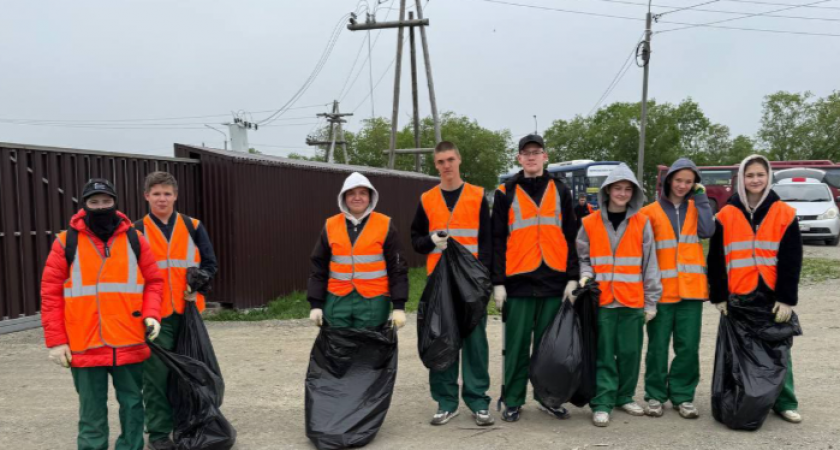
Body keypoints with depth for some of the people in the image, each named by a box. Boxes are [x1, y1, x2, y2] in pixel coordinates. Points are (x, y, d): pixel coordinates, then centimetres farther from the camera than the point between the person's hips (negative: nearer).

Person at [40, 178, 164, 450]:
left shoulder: (134, 239, 5)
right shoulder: (67, 242, 0)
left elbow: (154, 281, 9)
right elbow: (51, 293, 0)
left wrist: (151, 314, -8)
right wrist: (56, 340, -5)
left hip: (130, 343, 2)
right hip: (84, 346, -1)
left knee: (132, 405, 12)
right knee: (92, 413, 7)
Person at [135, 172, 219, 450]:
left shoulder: (193, 227, 7)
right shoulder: (137, 232, 2)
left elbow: (210, 263, 8)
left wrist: (200, 280, -12)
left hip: (188, 312, 2)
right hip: (155, 315, -2)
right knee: (157, 374, 0)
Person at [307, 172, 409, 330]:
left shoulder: (385, 225, -1)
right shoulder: (331, 226, 5)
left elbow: (397, 267, 0)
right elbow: (318, 266, 9)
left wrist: (399, 306, -4)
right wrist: (316, 304, 4)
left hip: (373, 302, -2)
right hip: (337, 301, 2)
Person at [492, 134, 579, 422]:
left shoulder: (560, 191, 11)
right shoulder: (505, 193, 5)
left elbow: (570, 237, 9)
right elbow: (498, 241, 3)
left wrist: (572, 278, 1)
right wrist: (498, 282, -3)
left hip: (554, 280, 2)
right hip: (518, 281, -1)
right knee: (517, 345, 2)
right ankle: (513, 401, 12)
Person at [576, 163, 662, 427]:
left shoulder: (642, 223, 4)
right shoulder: (590, 223, 2)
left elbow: (650, 265, 5)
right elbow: (583, 258, 10)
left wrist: (651, 301, 3)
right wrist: (585, 276, -10)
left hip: (633, 301, 1)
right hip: (601, 301, -1)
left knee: (630, 352, 8)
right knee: (604, 354, 1)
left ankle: (625, 397, 25)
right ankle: (602, 403, 7)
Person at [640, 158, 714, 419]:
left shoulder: (695, 208, 12)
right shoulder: (651, 212, 2)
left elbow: (708, 231, -8)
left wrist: (701, 198, -4)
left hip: (691, 289, 2)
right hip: (661, 289, -2)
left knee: (689, 346, 3)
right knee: (658, 346, 2)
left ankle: (683, 395, 16)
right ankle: (655, 396, 14)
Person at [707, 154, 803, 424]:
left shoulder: (785, 214, 1)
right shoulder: (726, 215, 2)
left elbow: (791, 260, -2)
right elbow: (716, 260, 1)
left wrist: (787, 298, -8)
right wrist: (719, 296, -4)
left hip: (772, 296, 0)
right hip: (737, 297, 0)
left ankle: (784, 403, 18)